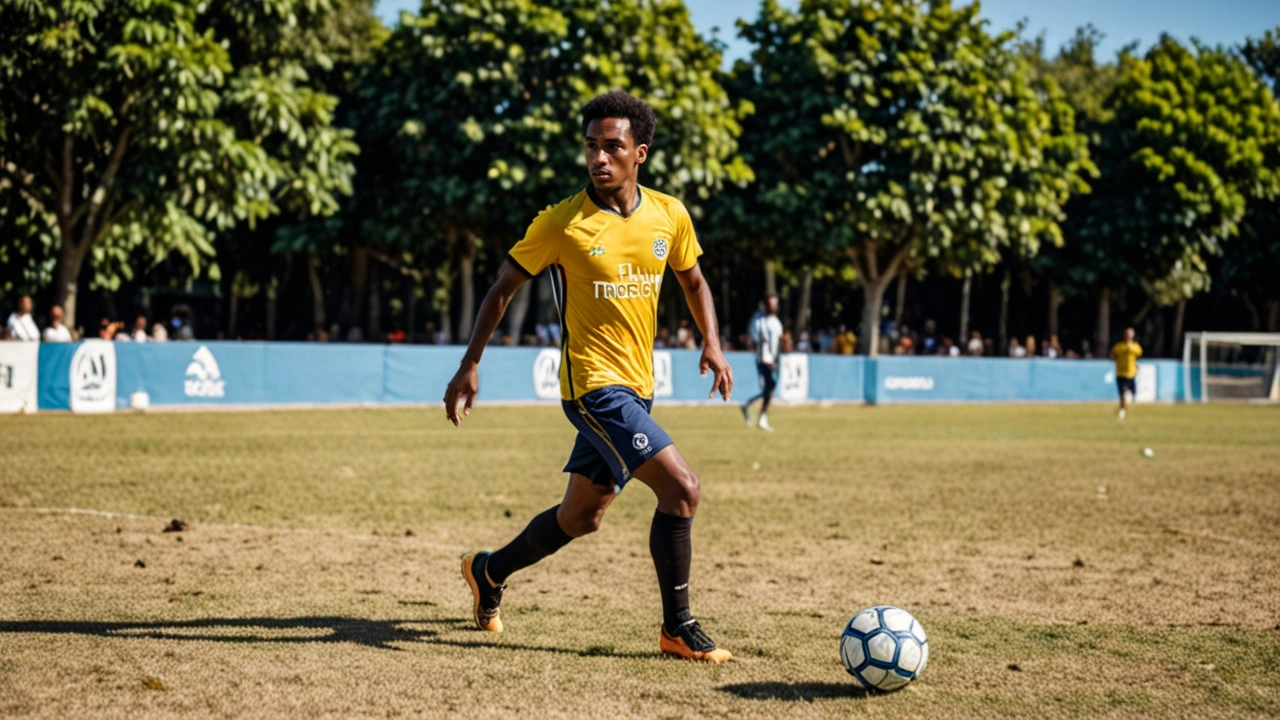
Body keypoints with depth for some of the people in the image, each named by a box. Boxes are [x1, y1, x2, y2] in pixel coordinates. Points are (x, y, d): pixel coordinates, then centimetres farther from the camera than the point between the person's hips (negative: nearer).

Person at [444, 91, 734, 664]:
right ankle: (678, 628, -6)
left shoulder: (668, 215, 1)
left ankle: (489, 571, 39)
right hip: (593, 385, -6)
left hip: (635, 388, 6)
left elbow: (692, 280, 18)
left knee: (582, 517, 17)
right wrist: (469, 366, -4)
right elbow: (502, 288, -2)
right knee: (681, 486, -18)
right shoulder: (561, 223, -12)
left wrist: (712, 343, 4)